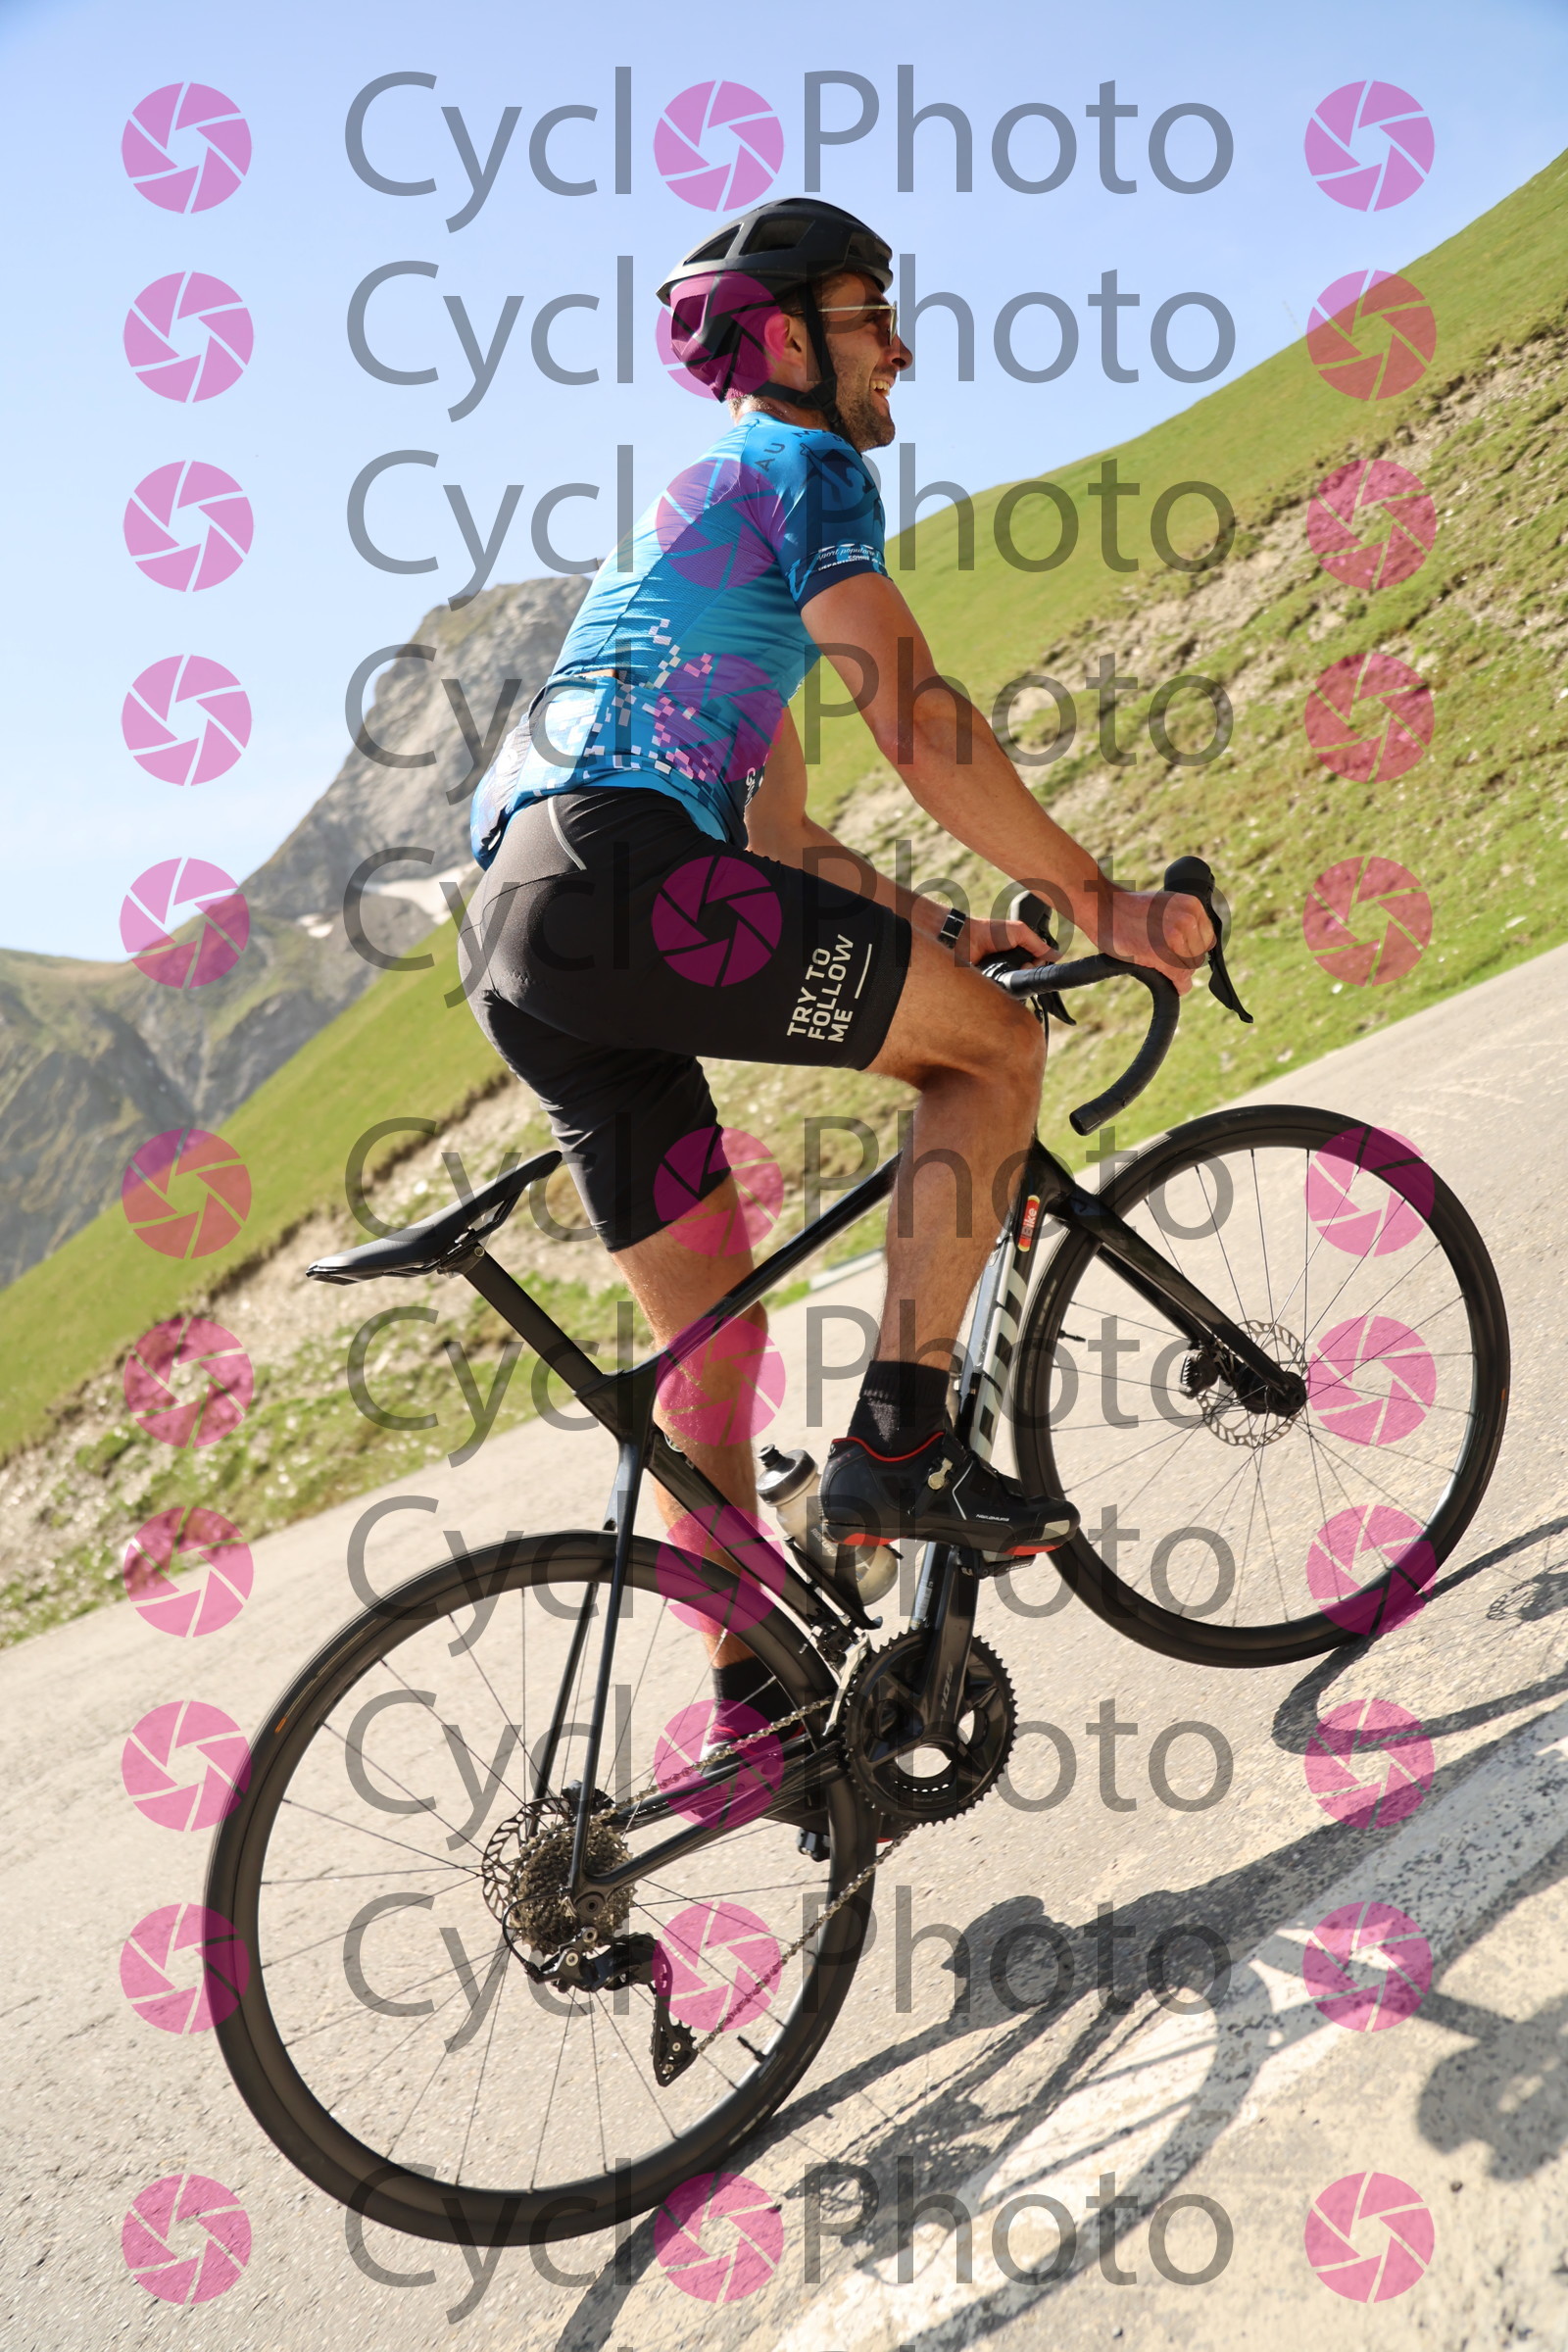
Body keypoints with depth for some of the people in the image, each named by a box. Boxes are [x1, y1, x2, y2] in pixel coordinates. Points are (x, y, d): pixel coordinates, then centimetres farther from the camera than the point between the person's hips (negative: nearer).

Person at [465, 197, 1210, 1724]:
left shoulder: (698, 508, 35)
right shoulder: (802, 465, 5)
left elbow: (780, 833, 32)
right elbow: (916, 727, -9)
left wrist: (935, 931, 29)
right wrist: (1101, 903, -3)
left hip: (521, 942, 9)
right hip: (620, 875, -9)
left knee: (712, 1341, 12)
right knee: (997, 1043, 0)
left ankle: (756, 1695, 18)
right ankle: (898, 1442, -6)